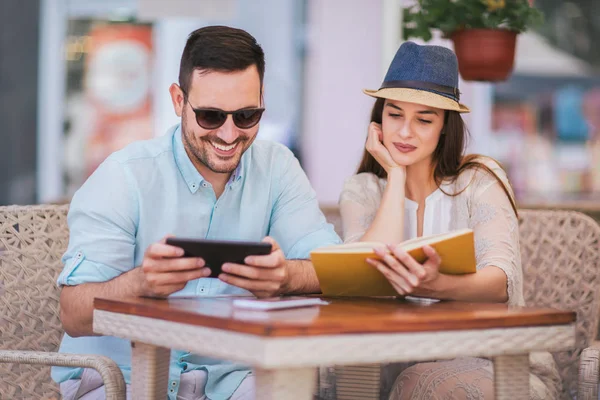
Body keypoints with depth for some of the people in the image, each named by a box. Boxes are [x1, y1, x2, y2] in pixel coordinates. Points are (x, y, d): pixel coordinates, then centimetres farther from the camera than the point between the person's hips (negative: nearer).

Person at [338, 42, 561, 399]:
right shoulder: (363, 191, 8)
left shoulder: (480, 179, 0)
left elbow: (501, 280, -17)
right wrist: (396, 175, -5)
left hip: (500, 361, -2)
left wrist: (435, 286, -40)